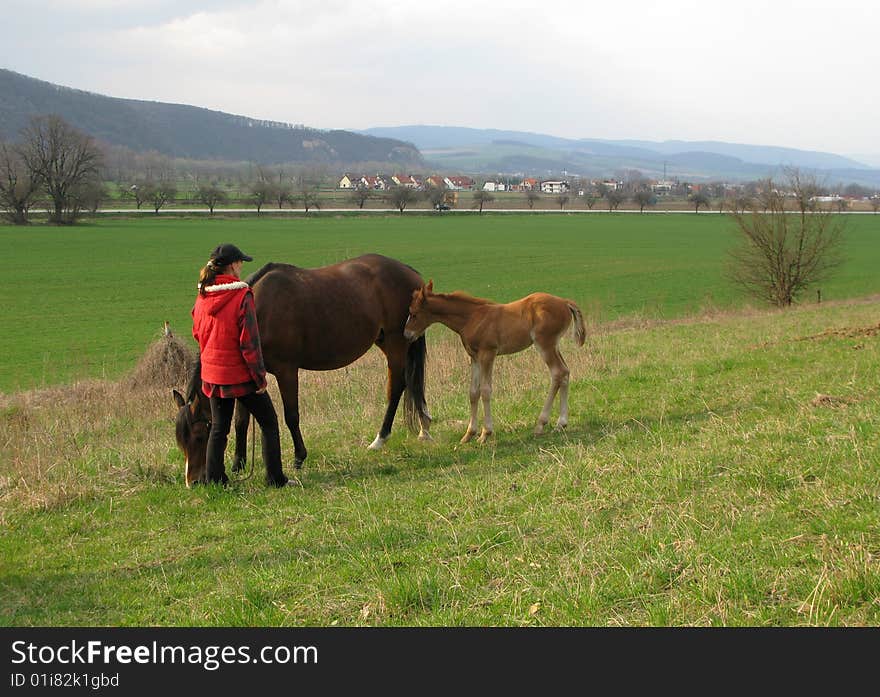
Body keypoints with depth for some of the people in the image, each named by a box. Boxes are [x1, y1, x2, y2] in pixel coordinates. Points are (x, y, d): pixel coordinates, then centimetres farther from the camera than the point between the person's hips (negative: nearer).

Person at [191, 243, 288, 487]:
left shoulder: (202, 297, 1)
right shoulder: (242, 296, -18)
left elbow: (197, 332, 11)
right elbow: (249, 341, -18)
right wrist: (260, 376, -11)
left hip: (212, 373, 6)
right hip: (240, 374, -5)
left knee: (218, 427, 16)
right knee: (268, 423, 9)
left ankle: (214, 479, 14)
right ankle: (275, 478, 10)